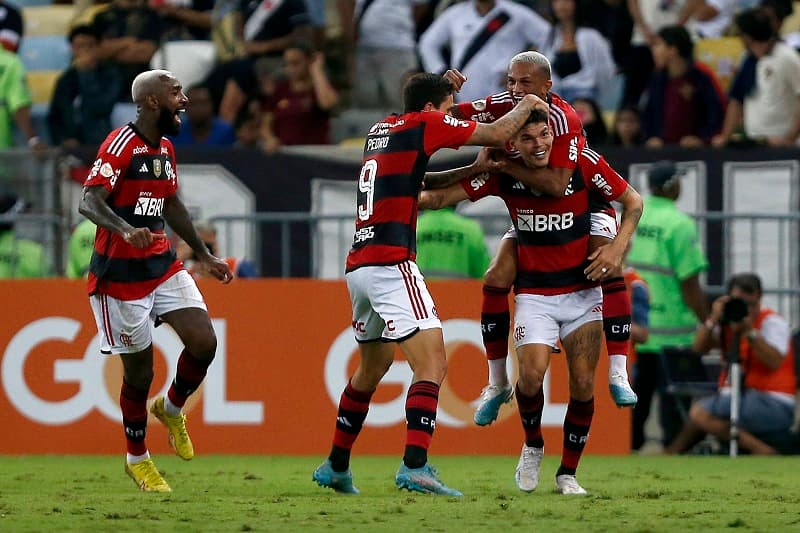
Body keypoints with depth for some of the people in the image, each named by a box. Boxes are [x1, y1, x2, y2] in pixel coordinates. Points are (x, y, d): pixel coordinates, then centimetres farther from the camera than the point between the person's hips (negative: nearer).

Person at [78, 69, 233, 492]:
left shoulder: (165, 148, 12)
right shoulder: (121, 144, -15)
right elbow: (88, 202, -26)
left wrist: (205, 256, 28)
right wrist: (126, 231, -43)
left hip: (162, 266, 7)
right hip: (120, 275, -7)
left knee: (204, 342, -8)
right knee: (139, 369, -1)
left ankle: (171, 409, 20)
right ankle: (137, 458, 18)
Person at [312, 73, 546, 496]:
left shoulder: (381, 130, 20)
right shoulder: (423, 124, -2)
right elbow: (498, 134, 0)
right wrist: (526, 105, 19)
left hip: (358, 266, 9)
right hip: (390, 265, -9)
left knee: (372, 369, 24)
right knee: (432, 364, -14)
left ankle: (335, 467, 32)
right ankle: (414, 466, -28)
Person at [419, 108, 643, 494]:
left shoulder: (583, 162, -10)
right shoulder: (502, 173, -8)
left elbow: (633, 202, 0)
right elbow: (439, 197, -6)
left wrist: (617, 249, -12)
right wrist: (411, 198, -26)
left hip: (583, 291, 0)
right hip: (534, 294, 0)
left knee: (583, 383, -5)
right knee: (532, 374, -20)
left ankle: (568, 473, 12)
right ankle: (532, 447, 9)